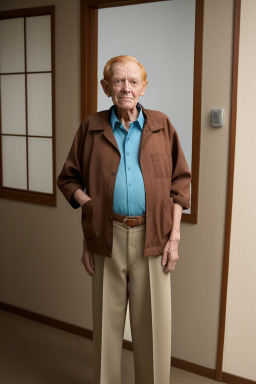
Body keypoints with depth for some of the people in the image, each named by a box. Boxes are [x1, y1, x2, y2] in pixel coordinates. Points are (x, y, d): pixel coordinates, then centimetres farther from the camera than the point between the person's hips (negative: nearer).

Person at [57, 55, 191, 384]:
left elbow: (180, 181, 6)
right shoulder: (92, 128, 6)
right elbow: (68, 179, 12)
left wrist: (174, 236, 0)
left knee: (154, 325, 6)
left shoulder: (161, 126, 6)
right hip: (108, 237, 0)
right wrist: (87, 203, -8)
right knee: (107, 322, 11)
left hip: (151, 236, 0)